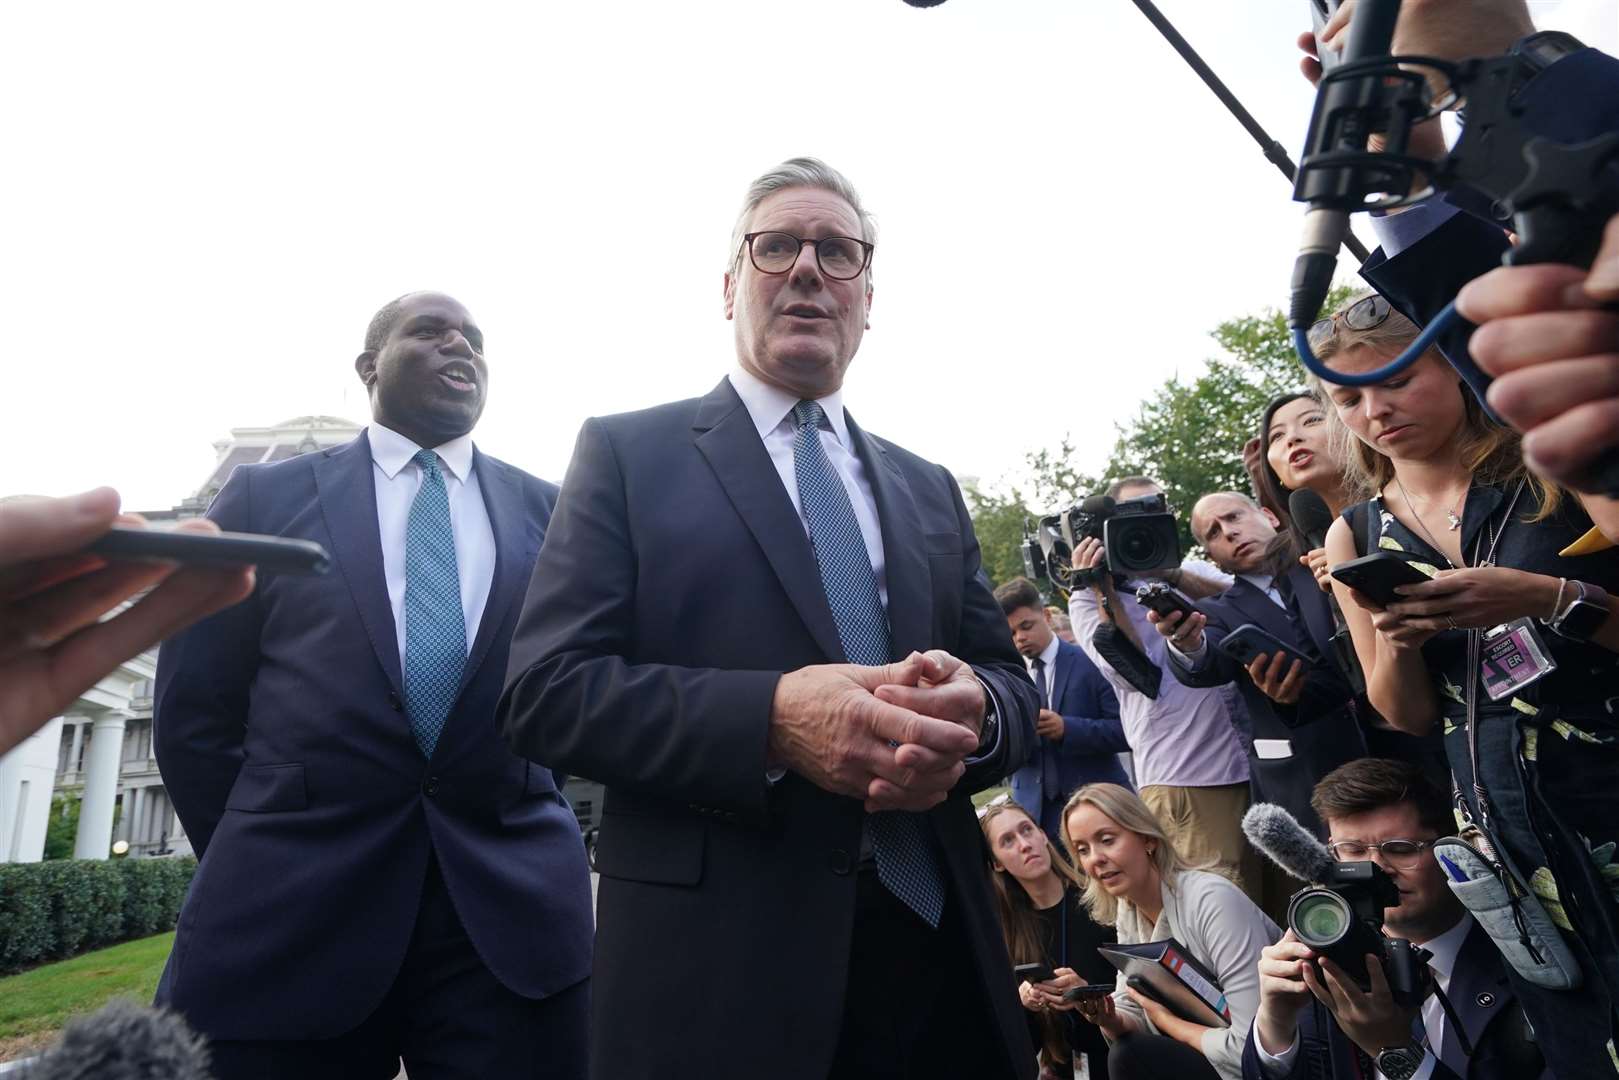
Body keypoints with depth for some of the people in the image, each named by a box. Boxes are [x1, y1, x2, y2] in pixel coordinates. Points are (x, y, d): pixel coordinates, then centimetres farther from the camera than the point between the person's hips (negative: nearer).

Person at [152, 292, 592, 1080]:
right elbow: (193, 711, 7)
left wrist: (525, 827, 6)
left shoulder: (549, 511, 9)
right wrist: (252, 865, 6)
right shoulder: (265, 497, 7)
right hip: (287, 911, 0)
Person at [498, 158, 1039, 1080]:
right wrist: (770, 718, -23)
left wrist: (972, 711, -14)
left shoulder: (929, 488, 14)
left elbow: (1014, 684, 11)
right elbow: (547, 690, -8)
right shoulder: (629, 453, 1)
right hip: (717, 957, -4)